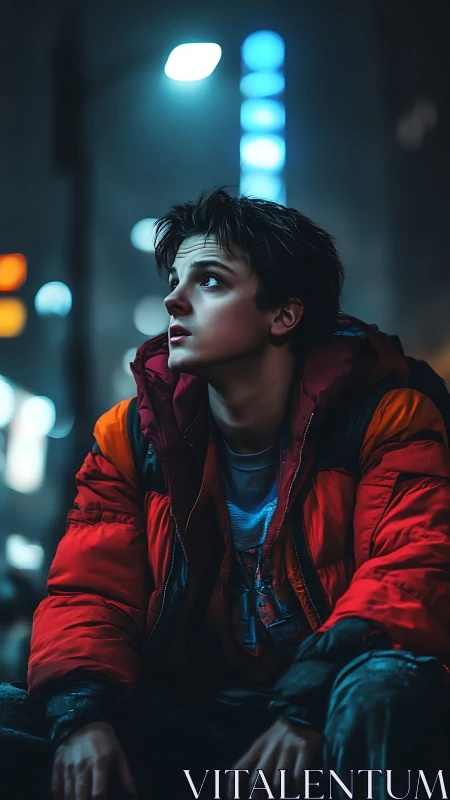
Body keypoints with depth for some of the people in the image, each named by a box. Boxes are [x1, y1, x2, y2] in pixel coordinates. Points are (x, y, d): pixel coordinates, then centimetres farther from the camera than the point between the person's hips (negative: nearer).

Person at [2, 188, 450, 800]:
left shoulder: (386, 420, 0)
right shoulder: (130, 437, 10)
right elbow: (89, 591, 3)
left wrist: (309, 707, -28)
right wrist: (81, 713, -19)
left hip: (321, 719, -2)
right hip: (182, 721, 2)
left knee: (389, 683, -36)